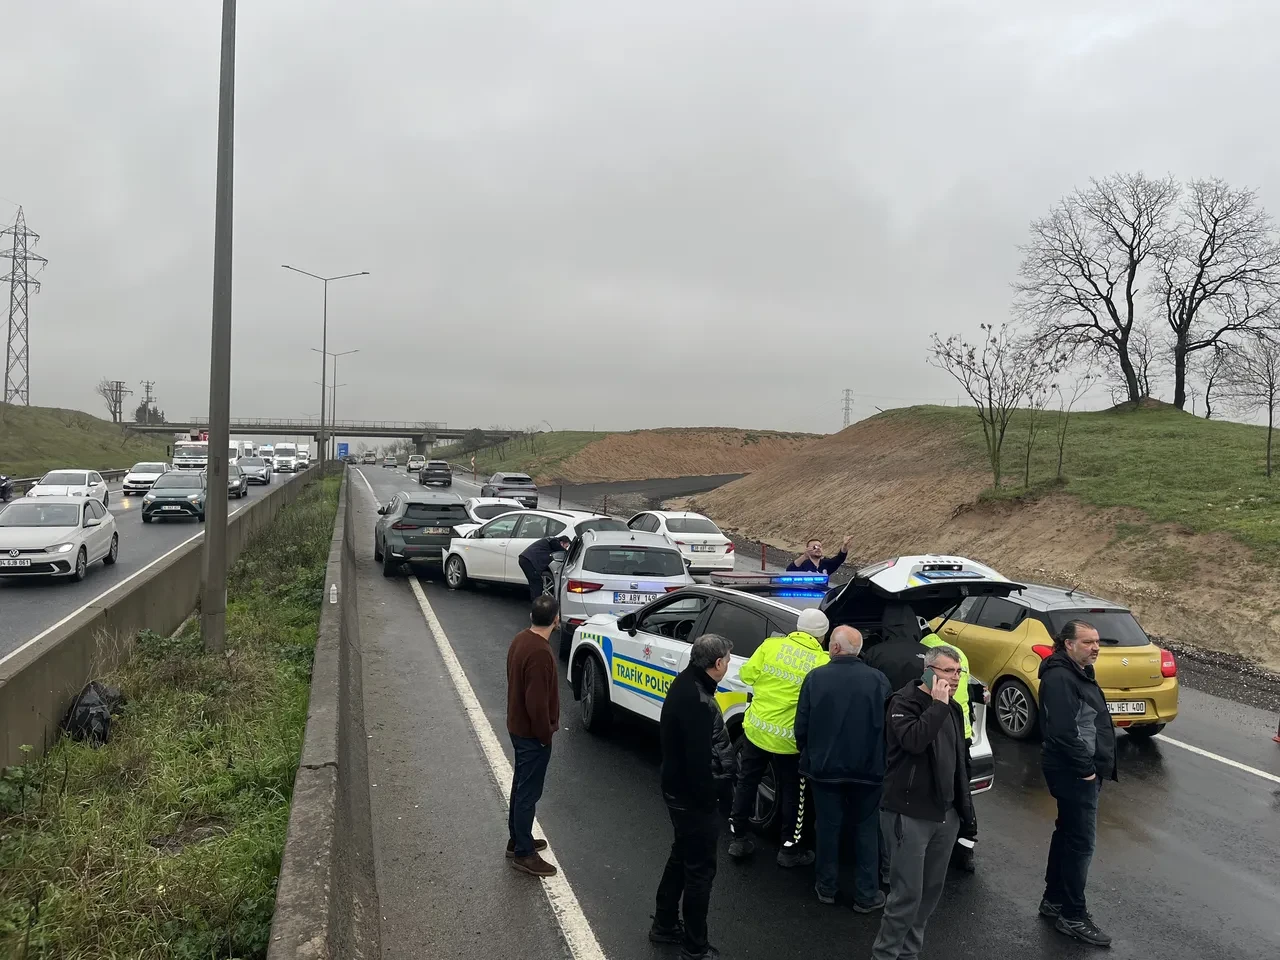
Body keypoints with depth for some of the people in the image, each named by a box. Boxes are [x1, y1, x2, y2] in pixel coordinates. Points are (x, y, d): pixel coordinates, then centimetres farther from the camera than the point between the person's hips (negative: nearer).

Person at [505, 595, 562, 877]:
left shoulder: (521, 639, 2)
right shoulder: (540, 653, -28)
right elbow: (537, 701, -28)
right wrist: (546, 733, -14)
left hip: (518, 726, 9)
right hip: (532, 733, -9)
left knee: (521, 786, 21)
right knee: (529, 793, 3)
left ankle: (517, 840, 34)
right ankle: (523, 854, 14)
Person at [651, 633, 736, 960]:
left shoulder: (684, 684, 2)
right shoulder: (699, 703, -31)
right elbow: (699, 761, -28)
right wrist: (708, 800, -15)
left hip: (677, 789, 10)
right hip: (693, 798, -10)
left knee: (681, 858, 24)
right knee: (700, 870, 7)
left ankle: (664, 926, 40)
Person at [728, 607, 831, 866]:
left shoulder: (772, 644, -5)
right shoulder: (824, 662, -13)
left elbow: (747, 675, -1)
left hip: (756, 728, 3)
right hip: (789, 738, -3)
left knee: (746, 783, 19)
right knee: (791, 793, 16)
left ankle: (737, 838, 28)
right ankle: (790, 849, 26)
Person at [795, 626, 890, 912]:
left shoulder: (815, 678, -11)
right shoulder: (878, 680, -10)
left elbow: (801, 726, -6)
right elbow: (887, 726, -5)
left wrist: (809, 756, 12)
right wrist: (879, 762, 11)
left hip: (825, 767, 0)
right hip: (867, 769, 0)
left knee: (828, 827, 14)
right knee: (866, 829, 14)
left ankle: (827, 888, 26)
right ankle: (866, 895, 18)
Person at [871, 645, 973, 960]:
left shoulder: (952, 708, 13)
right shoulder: (904, 703, -11)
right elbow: (914, 741, -30)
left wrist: (963, 803, 21)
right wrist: (938, 705, -24)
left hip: (946, 814, 8)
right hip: (910, 814, -8)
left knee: (932, 890, 13)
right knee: (907, 894, -6)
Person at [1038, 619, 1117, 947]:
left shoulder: (1079, 673, 12)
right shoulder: (1060, 677, -21)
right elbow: (1063, 731, -27)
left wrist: (1095, 766, 14)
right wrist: (1086, 769, -20)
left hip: (1084, 770, 11)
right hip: (1074, 773, -11)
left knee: (1067, 834, 18)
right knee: (1081, 843, -3)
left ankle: (1053, 901, 31)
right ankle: (1073, 917, 7)